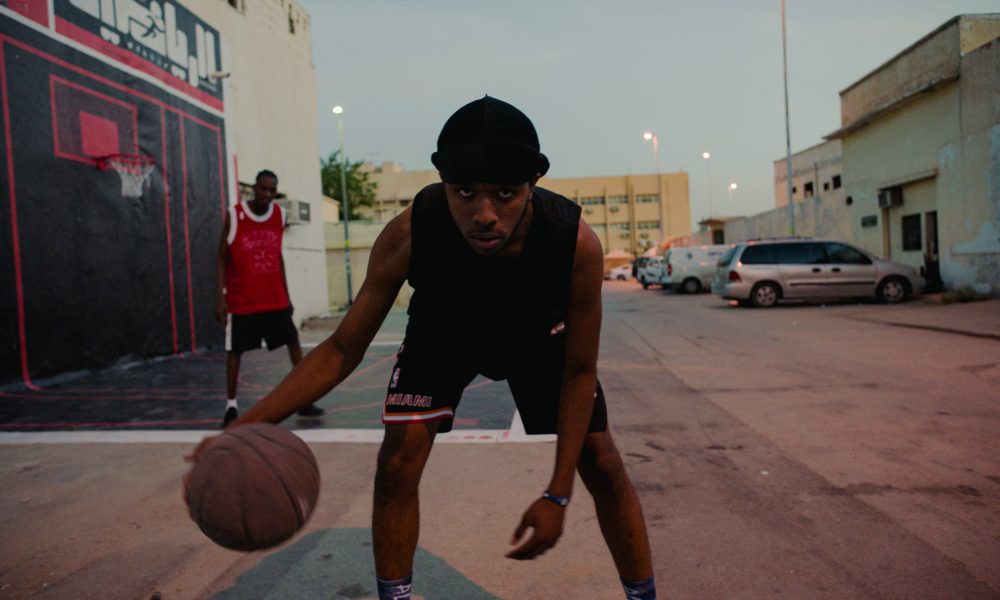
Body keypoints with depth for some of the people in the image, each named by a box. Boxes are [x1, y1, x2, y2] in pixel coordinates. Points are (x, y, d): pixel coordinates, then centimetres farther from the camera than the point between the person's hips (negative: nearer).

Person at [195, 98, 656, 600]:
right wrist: (248, 425, -38)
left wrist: (557, 496, -23)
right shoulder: (409, 234, -37)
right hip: (442, 331, 1)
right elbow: (343, 349, -25)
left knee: (602, 465, -1)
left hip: (538, 337, 0)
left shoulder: (577, 243, -37)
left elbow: (579, 371, -23)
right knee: (396, 465, -11)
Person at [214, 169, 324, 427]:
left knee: (293, 342, 3)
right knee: (235, 350, 3)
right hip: (241, 300, -4)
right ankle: (231, 406, 15)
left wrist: (286, 295, 12)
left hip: (275, 299, 4)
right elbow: (221, 257, -5)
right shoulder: (234, 215, -8)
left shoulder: (279, 215, 4)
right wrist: (220, 297, -12)